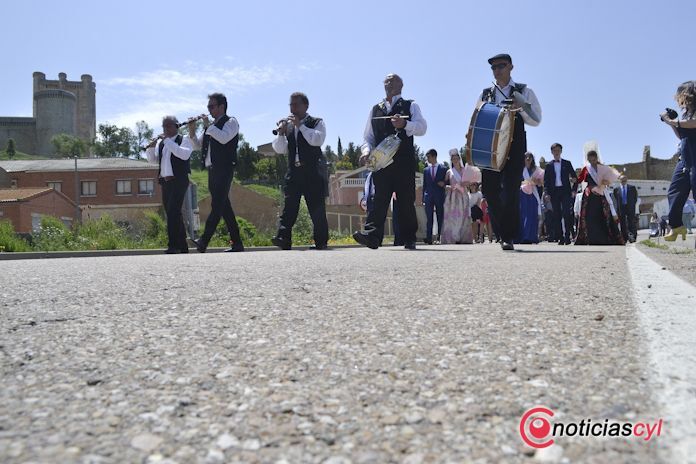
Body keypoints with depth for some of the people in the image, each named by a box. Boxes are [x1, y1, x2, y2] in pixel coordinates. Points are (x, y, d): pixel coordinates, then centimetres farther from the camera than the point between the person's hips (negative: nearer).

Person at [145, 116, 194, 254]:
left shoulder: (184, 140, 1)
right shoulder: (160, 142, 18)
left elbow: (184, 154, -18)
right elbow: (153, 160, 17)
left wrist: (168, 141, -18)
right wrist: (150, 148, -2)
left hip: (179, 181, -6)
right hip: (165, 182, 6)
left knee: (173, 211, -17)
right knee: (172, 214, 7)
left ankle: (173, 245, -19)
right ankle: (182, 246, 14)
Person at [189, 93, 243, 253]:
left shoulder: (230, 121, 1)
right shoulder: (211, 126, 23)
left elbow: (224, 138, -18)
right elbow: (197, 145, 22)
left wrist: (208, 125, -10)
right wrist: (192, 132, 5)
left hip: (224, 169, -8)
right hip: (212, 169, 8)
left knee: (217, 205, -15)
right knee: (224, 206, 6)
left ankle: (203, 242, -24)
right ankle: (236, 243, 9)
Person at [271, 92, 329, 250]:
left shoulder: (317, 122, 6)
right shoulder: (288, 125, 18)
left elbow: (317, 140, -14)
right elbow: (280, 150, 13)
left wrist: (300, 125, -11)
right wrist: (281, 133, -4)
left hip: (313, 171, -4)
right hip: (294, 171, 4)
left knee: (317, 207, -2)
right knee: (289, 205, -8)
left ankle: (321, 241, 5)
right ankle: (283, 238, -15)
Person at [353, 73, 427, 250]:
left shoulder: (410, 106, 14)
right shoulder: (375, 109, 23)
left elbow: (422, 127, -2)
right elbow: (368, 136, 20)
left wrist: (405, 124, -22)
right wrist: (366, 151, -1)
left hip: (404, 161, -2)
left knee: (406, 200, 0)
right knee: (379, 199, -10)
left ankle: (409, 239, 7)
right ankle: (371, 236, -18)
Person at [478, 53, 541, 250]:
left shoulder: (523, 92, 9)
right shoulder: (485, 94, 17)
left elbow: (536, 120, 5)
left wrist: (520, 107, -12)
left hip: (514, 148, -3)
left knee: (510, 191, -12)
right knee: (490, 190, -1)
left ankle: (509, 237, -7)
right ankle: (501, 233, 16)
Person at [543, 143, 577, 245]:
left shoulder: (567, 163, 10)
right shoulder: (549, 166, 12)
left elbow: (575, 177, 9)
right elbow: (546, 181, 10)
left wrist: (573, 190, -1)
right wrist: (547, 193, -2)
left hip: (565, 191, -1)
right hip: (554, 192, 1)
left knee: (566, 214, -10)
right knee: (557, 216, 0)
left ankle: (567, 237, -8)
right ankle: (560, 238, 2)